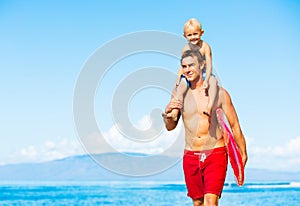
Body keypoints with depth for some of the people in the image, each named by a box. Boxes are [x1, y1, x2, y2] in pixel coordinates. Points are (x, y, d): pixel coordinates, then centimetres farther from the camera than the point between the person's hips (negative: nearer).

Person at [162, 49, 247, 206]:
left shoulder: (219, 92, -3)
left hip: (215, 154, -4)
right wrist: (167, 112, -12)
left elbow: (234, 125, 2)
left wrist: (243, 154, 4)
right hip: (190, 156, 4)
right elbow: (170, 127, 10)